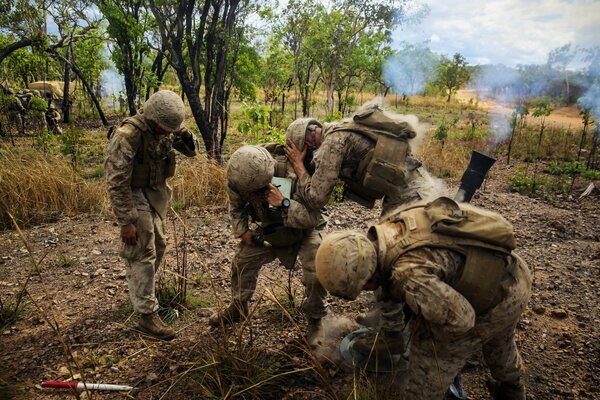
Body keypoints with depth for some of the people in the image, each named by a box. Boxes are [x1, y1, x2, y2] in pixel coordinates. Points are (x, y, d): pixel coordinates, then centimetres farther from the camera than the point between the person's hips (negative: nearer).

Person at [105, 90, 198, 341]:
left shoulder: (165, 130, -5)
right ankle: (147, 316, 4)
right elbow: (117, 182, -25)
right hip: (134, 196, -8)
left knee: (158, 247, 19)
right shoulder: (127, 136, -26)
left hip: (155, 195, 8)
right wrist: (126, 221, -24)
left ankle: (140, 292, 41)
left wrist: (186, 137, -17)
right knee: (143, 255, -6)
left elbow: (191, 151, 6)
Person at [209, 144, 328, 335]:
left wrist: (283, 202, -49)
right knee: (242, 261, -1)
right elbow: (236, 207, 3)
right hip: (270, 229, 5)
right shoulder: (241, 180, -21)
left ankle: (315, 317, 6)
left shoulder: (293, 176, -39)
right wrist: (242, 230, -10)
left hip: (304, 229, -4)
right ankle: (237, 308, 24)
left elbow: (312, 217, -39)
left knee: (316, 272, -21)